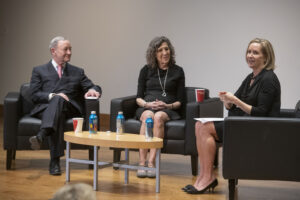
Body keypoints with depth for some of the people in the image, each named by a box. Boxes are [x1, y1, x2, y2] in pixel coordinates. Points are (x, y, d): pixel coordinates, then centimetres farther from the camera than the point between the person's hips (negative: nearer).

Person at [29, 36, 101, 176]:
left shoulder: (77, 72, 28)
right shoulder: (39, 71, 21)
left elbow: (94, 88, 19)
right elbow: (34, 95, 8)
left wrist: (93, 90, -8)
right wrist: (53, 95, -11)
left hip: (69, 108, 1)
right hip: (45, 108, -1)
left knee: (58, 100, -37)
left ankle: (41, 136, -62)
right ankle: (55, 161, -53)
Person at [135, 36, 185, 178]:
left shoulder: (177, 71, 14)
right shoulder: (146, 70, 16)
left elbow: (180, 101, 10)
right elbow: (138, 98, 13)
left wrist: (168, 105, -10)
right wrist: (147, 104, -9)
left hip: (168, 109, -1)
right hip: (146, 107, 1)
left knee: (158, 117, -37)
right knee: (148, 116, -36)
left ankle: (151, 162, -43)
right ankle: (141, 163, -42)